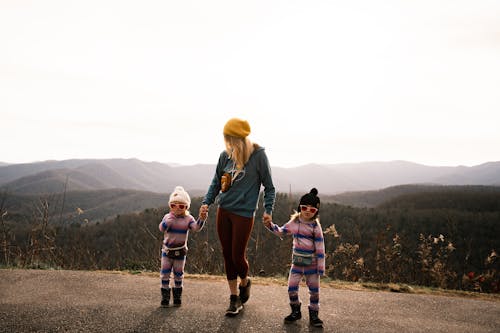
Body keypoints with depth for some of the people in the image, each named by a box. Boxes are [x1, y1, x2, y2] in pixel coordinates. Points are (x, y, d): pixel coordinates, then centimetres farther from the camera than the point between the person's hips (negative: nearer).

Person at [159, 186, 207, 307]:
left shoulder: (188, 219, -6)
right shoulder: (168, 217, -4)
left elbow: (196, 227, -23)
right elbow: (162, 228, -19)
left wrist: (201, 219, -41)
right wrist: (167, 222, -38)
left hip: (180, 251, 0)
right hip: (167, 250, 1)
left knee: (178, 275, 10)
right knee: (165, 274, 3)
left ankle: (177, 297, 24)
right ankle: (165, 297, 14)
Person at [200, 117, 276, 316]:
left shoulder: (258, 155, -8)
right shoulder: (225, 155, 3)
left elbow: (269, 186, -2)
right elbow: (216, 182, 14)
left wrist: (268, 209, -12)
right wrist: (207, 202, 1)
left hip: (244, 213, -5)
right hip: (223, 210, 5)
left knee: (237, 256, -1)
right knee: (227, 255, 10)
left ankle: (244, 283, 33)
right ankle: (234, 298, 25)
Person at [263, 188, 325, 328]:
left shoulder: (315, 226, -11)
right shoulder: (294, 222, -1)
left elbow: (320, 247, -11)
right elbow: (281, 231, 13)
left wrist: (321, 267, -12)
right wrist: (270, 225, -5)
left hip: (312, 263, -3)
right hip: (297, 262, 3)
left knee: (314, 290, 6)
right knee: (292, 287, 3)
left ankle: (313, 315, 22)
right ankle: (296, 312, 24)